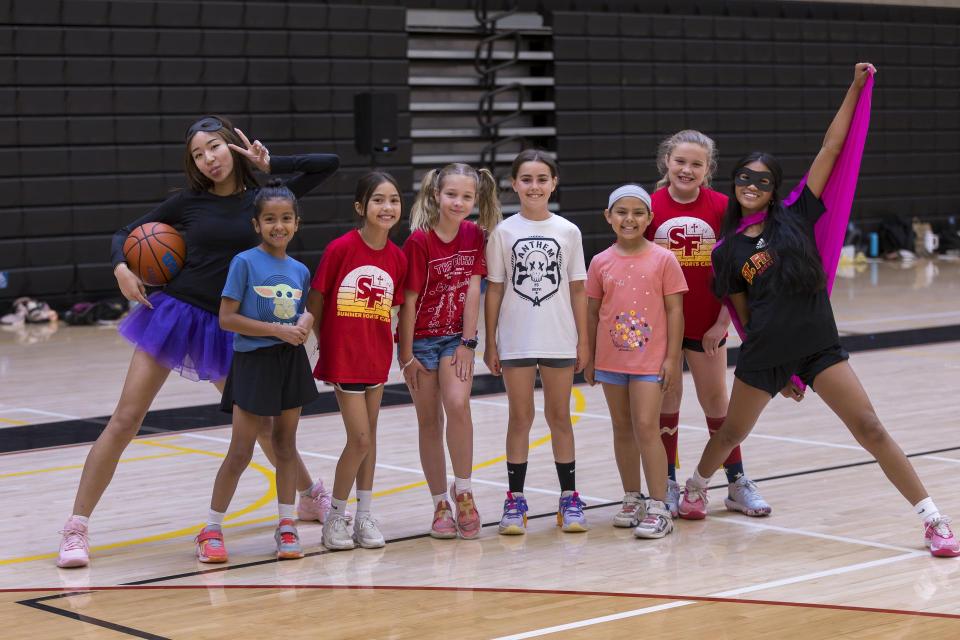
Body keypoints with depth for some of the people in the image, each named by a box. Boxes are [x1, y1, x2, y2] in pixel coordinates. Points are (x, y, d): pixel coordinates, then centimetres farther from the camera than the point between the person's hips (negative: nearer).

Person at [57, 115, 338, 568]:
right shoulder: (189, 200, 2)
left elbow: (328, 164, -1)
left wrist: (269, 164, -2)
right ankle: (76, 527, -3)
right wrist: (121, 267, -8)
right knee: (125, 419, -7)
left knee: (263, 421, 12)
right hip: (174, 311, -1)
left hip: (228, 327, 1)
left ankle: (312, 496, 37)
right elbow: (125, 233, 11)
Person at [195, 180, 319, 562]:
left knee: (285, 444, 11)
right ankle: (211, 530, 9)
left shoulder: (300, 271, 7)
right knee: (241, 451, -3)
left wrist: (306, 322, -6)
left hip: (291, 361, 5)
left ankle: (286, 526, 20)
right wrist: (277, 330, -18)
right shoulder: (245, 262, -9)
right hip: (254, 362, -5)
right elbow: (226, 318, -13)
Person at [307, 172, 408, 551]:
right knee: (360, 439, -6)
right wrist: (322, 347, -1)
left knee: (368, 437, 12)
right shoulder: (340, 249, -13)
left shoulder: (397, 258, 0)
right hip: (343, 357, -5)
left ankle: (364, 516, 23)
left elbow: (390, 309, 8)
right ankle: (335, 517, 10)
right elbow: (315, 301, -5)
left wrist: (403, 352, 2)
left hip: (377, 358, 5)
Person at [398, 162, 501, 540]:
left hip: (457, 338, 2)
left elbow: (472, 290, -3)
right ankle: (441, 505, 12)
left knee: (457, 404, -21)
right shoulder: (419, 240, -13)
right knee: (429, 421, 3)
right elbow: (409, 299, -10)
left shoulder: (475, 234, -3)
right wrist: (407, 356, -9)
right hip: (421, 339, -1)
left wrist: (467, 343, -8)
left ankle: (463, 490, -6)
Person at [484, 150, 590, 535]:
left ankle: (569, 497, 15)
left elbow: (577, 289, 4)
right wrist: (490, 343, 0)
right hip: (516, 340, -1)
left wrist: (583, 341, 2)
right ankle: (515, 499, 10)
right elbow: (494, 289, 2)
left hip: (559, 340, 1)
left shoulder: (568, 232, 2)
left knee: (559, 416, 8)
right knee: (520, 417, 4)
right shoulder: (504, 232, 0)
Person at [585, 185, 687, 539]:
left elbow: (674, 310, -4)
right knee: (622, 429, 12)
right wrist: (588, 359, 9)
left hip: (650, 359, -4)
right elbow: (592, 312, 9)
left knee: (646, 427, -11)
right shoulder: (601, 262, 3)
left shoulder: (663, 259, -5)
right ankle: (631, 500, 24)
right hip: (611, 360, 4)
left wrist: (672, 357, -8)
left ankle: (658, 509, -7)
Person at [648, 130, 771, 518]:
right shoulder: (651, 207, -6)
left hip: (707, 324, 0)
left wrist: (722, 322, -6)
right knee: (666, 399, 8)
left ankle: (737, 484, 18)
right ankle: (668, 486, 18)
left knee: (716, 399, 9)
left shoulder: (721, 207, -6)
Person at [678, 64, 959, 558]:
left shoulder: (796, 218, 3)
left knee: (869, 427, -9)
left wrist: (855, 89, -3)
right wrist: (777, 374, 10)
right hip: (763, 356, 2)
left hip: (819, 348, -1)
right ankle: (695, 489, 46)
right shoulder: (726, 252, 6)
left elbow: (830, 149, 0)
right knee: (730, 432, 17)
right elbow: (745, 316, 11)